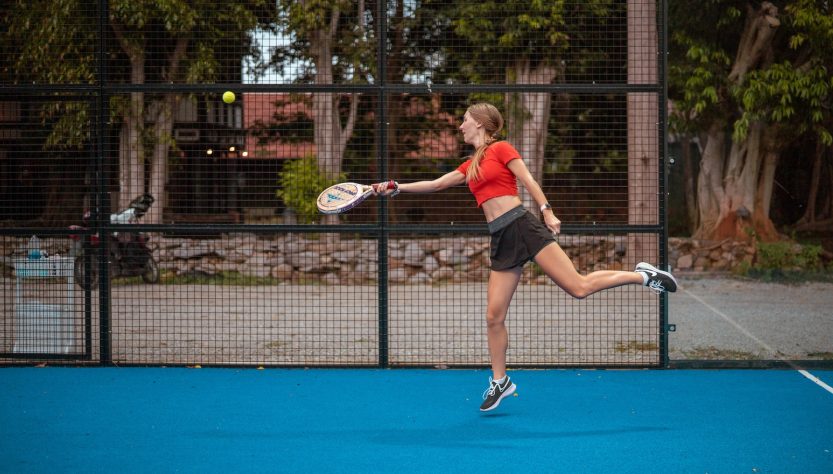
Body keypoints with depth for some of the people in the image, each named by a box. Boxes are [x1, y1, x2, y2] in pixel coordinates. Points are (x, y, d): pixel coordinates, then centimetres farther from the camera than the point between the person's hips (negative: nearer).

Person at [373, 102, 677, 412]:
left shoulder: (501, 149, 3)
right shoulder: (470, 166, 21)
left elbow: (528, 180, -4)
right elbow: (435, 185, 25)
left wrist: (547, 212, -14)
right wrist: (396, 188, 18)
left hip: (523, 227, -7)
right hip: (501, 241, 7)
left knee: (579, 287, -14)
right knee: (494, 316, 3)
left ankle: (643, 276, 2)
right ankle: (499, 381, 15)